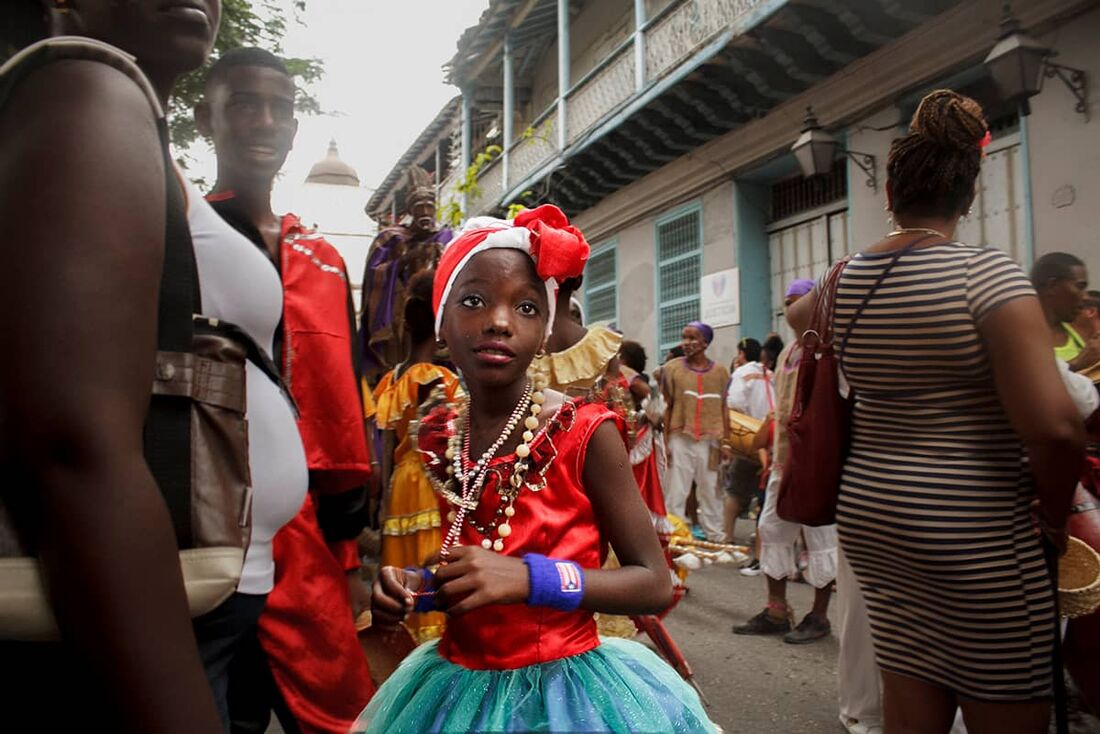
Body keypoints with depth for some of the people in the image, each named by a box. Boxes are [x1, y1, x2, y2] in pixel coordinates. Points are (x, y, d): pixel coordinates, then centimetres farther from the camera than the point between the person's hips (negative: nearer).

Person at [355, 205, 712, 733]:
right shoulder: (434, 436, -3)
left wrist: (528, 578, -26)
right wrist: (415, 587, -10)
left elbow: (655, 584, -14)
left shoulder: (585, 432, -17)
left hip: (564, 686, -4)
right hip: (456, 685, 5)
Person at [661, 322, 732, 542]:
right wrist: (664, 441, -3)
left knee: (711, 491, 11)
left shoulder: (720, 371, 6)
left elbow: (724, 409, 10)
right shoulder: (672, 368, 2)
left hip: (711, 440, 2)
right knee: (676, 493, 2)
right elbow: (667, 408, 2)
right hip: (680, 440, -2)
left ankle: (716, 537, 22)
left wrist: (726, 440, 4)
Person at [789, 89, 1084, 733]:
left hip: (870, 512, 6)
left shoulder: (846, 280, 3)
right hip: (974, 532, -6)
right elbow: (1053, 424, -21)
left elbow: (798, 316, 28)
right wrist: (1056, 515, -6)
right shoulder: (986, 274, -14)